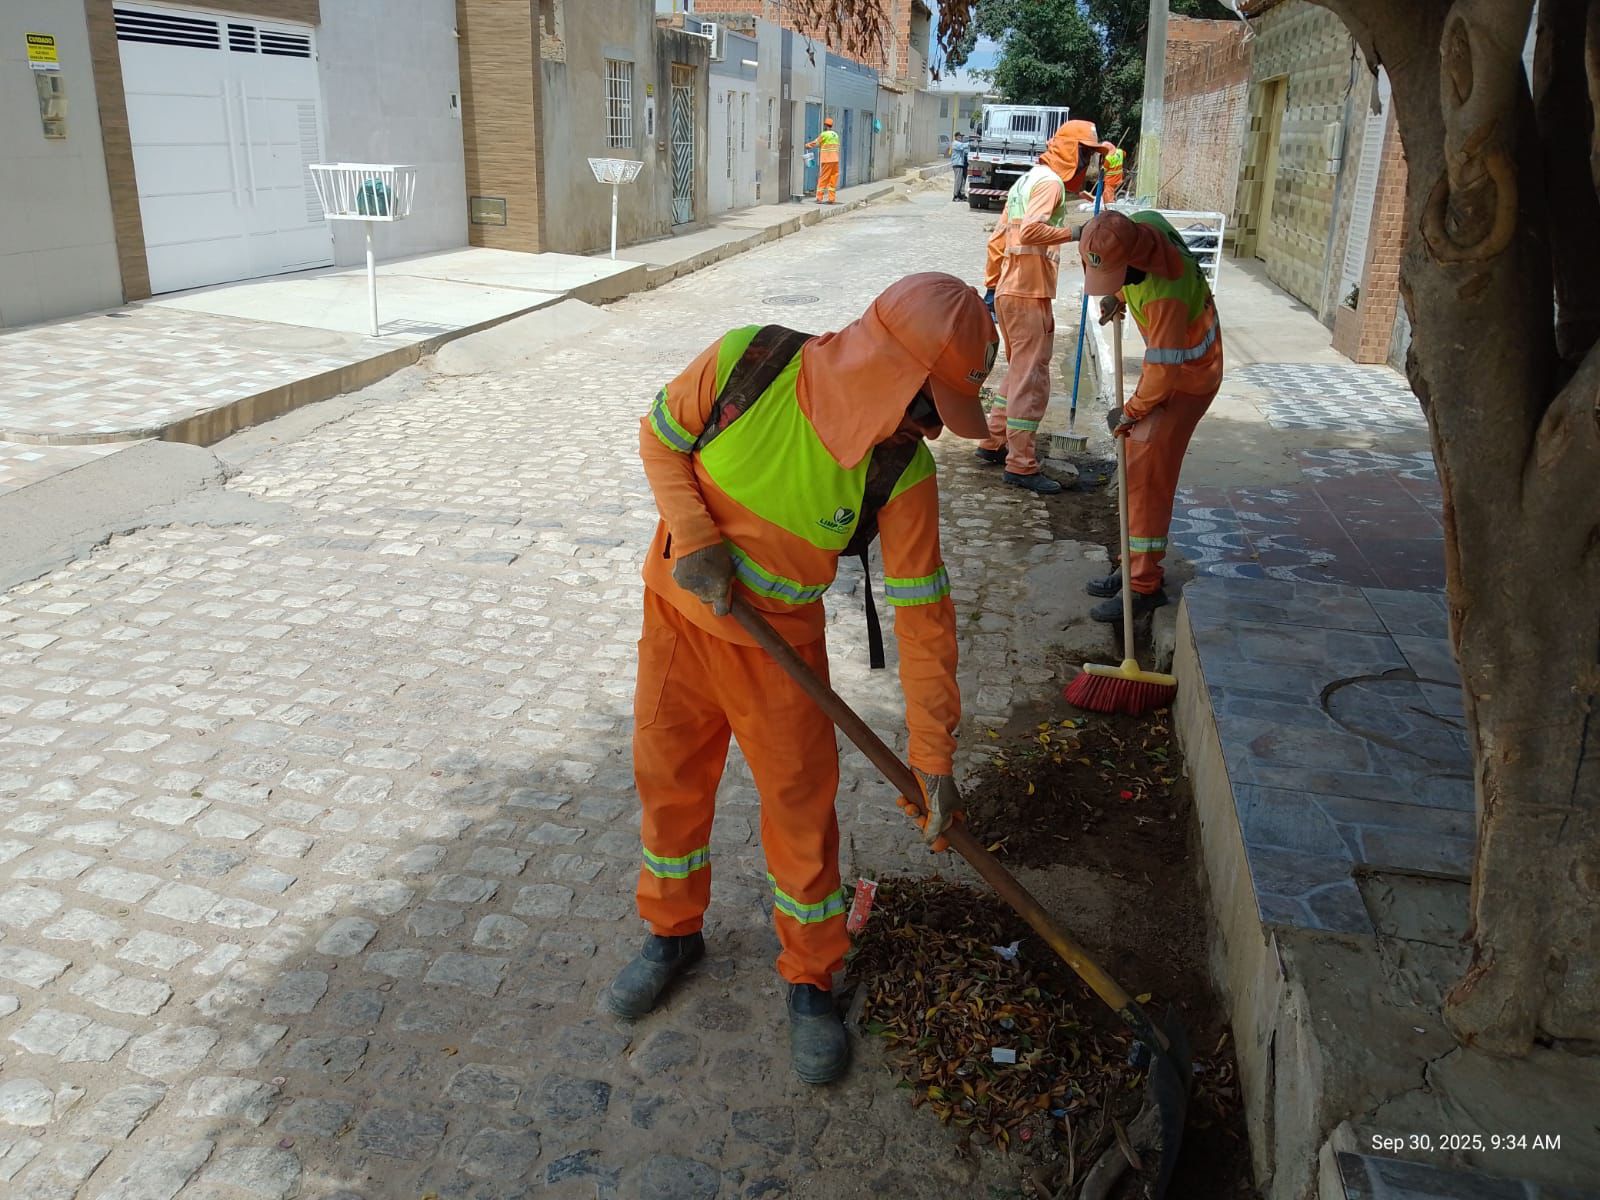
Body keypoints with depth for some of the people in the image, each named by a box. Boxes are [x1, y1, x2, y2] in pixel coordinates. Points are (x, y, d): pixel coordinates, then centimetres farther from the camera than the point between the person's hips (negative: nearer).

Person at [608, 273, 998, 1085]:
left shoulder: (902, 471, -21)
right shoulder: (743, 364, -24)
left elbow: (923, 613, -16)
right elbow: (660, 438, -6)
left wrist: (933, 756, -17)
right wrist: (694, 537, -23)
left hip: (778, 639, -1)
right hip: (680, 606, 1)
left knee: (801, 803, 3)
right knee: (668, 778, 13)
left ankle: (810, 982, 26)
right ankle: (674, 933, 39)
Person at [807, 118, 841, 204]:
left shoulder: (824, 134, -7)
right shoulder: (835, 135, 13)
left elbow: (815, 143, -1)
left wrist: (806, 145, 16)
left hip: (827, 160, -6)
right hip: (835, 160, 6)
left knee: (823, 179, -1)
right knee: (833, 179, 6)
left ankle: (819, 198, 0)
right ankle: (831, 198, 5)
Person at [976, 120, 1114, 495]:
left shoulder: (1027, 180, 19)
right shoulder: (1050, 182, -10)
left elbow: (998, 239, 21)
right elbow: (1031, 231, -28)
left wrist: (992, 285, 23)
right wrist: (1075, 232, -27)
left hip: (1009, 292, 10)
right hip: (1029, 296, -10)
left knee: (1018, 372, 19)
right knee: (1031, 379, -7)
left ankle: (994, 443, 25)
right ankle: (1021, 465, -6)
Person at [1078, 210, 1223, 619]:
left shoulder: (1164, 294, -37)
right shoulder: (1142, 225, -13)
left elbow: (1164, 370, -28)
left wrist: (1132, 412, -14)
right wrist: (1118, 297, 0)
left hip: (1187, 377, -9)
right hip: (1166, 362, 9)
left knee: (1146, 474, -11)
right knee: (1139, 468, 12)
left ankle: (1144, 586, -5)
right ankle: (1138, 566, 23)